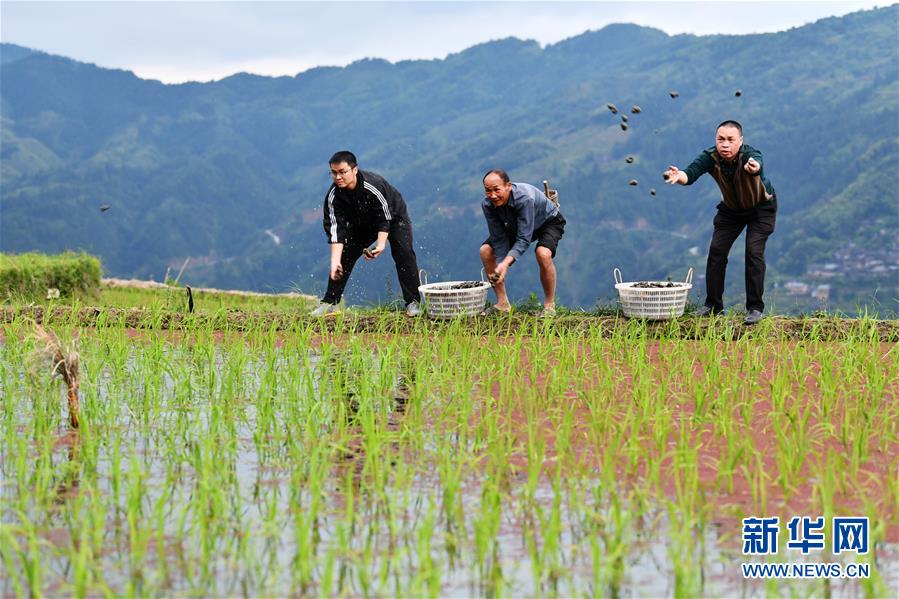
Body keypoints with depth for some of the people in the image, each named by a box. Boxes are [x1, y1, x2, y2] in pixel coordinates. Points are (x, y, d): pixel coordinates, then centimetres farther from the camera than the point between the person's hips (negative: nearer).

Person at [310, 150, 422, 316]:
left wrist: (381, 244, -40)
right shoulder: (333, 195, -26)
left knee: (403, 252, -22)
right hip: (361, 224, 4)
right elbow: (336, 229, -26)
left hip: (394, 217, -4)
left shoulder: (374, 185, -38)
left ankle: (412, 303, -14)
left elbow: (385, 217, -29)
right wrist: (335, 261, -35)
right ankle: (329, 303, 2)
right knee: (344, 255, -7)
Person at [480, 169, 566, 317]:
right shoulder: (487, 205, -25)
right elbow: (499, 238, -19)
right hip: (516, 226, 6)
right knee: (486, 251, -9)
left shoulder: (525, 198, -41)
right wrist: (499, 267, -32)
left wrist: (506, 263, -52)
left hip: (549, 221, -6)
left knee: (543, 254, -35)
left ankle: (549, 306, -15)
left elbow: (524, 238, -40)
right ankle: (503, 304, 1)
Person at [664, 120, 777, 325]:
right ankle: (713, 305, 9)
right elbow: (691, 173, -44)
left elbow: (757, 164, -60)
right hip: (731, 208, 4)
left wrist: (754, 168, -85)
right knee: (717, 250, -5)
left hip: (761, 207, -4)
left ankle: (755, 308, -7)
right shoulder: (710, 157, -27)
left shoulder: (750, 155, -36)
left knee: (754, 251, -17)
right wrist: (679, 177, -68)